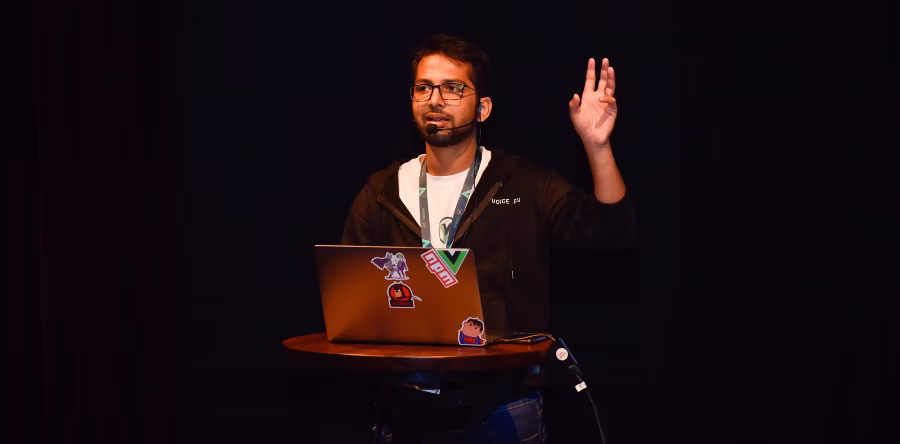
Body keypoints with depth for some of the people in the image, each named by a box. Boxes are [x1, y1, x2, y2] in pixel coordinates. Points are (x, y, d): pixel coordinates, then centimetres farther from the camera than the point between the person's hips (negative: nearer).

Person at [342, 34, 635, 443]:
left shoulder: (523, 184, 1)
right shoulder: (382, 194, 7)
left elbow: (612, 233, -9)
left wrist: (597, 146, -21)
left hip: (502, 405, -2)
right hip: (407, 405, 2)